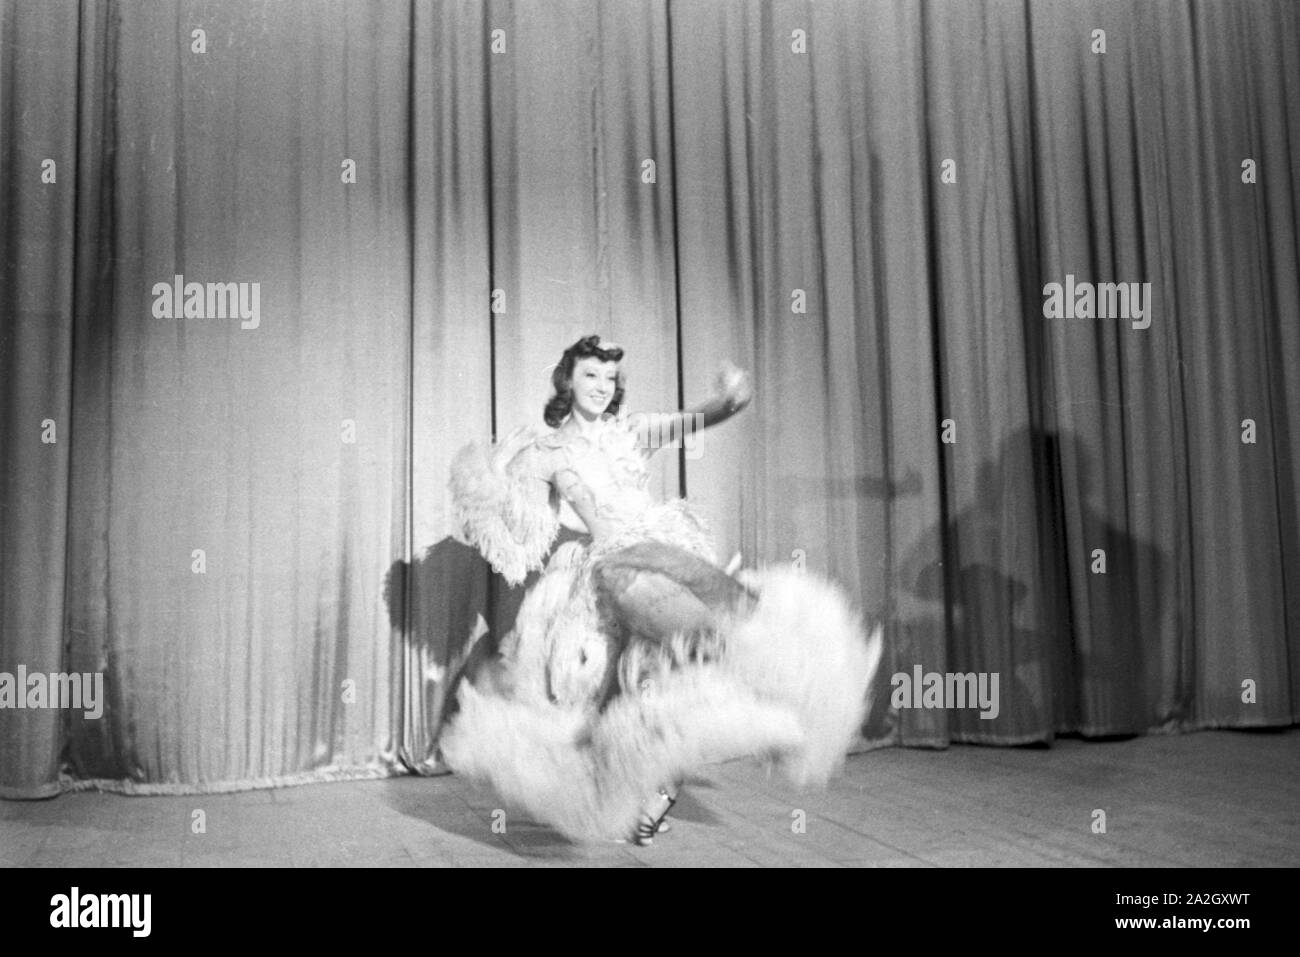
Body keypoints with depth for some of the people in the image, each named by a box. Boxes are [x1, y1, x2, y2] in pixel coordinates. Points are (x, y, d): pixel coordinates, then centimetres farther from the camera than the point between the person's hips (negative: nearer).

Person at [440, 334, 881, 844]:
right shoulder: (548, 450, 14)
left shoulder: (631, 430, 17)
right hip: (609, 561, -3)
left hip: (668, 547, 3)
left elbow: (695, 420, 3)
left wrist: (727, 399, -16)